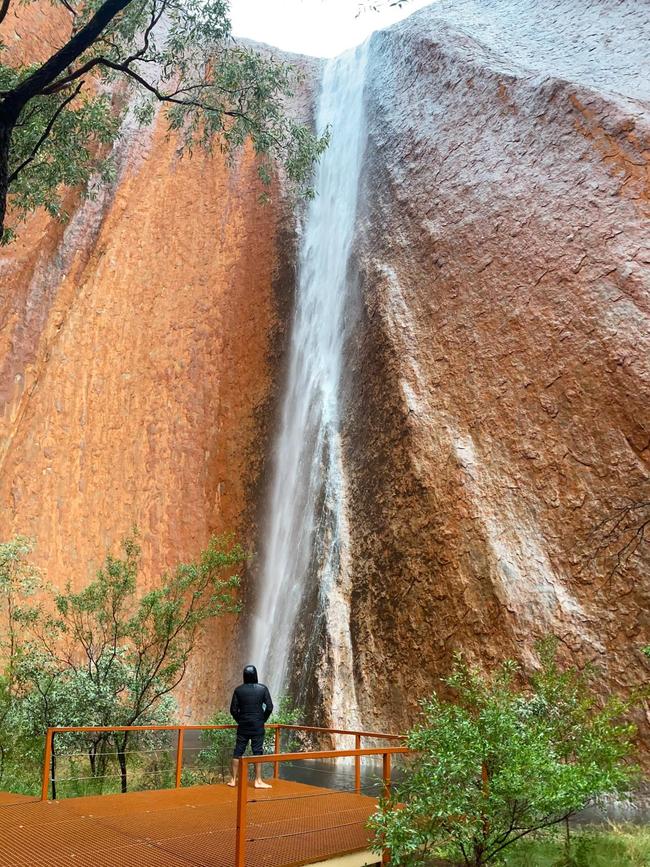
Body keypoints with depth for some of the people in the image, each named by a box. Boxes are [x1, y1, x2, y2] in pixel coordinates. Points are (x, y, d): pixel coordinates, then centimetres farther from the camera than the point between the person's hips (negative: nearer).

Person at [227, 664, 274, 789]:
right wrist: (263, 720, 6)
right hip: (258, 726, -1)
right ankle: (258, 781, 7)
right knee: (257, 752, 4)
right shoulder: (262, 689, -5)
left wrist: (239, 720, 12)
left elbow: (233, 709, -3)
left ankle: (233, 780, 13)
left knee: (238, 752, 8)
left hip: (243, 726, 2)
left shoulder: (239, 690, -1)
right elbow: (269, 707, -8)